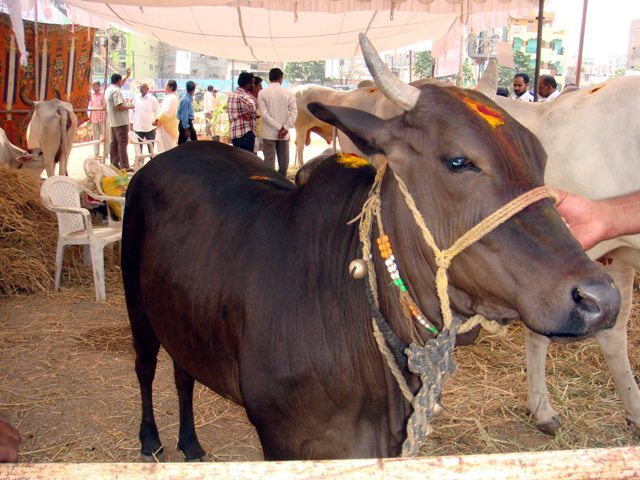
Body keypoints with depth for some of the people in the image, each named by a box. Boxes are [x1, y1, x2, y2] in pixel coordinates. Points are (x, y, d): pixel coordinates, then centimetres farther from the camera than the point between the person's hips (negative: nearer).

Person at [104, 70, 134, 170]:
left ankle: (114, 164, 15)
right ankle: (124, 166, -11)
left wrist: (127, 76, 40)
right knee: (123, 143, -9)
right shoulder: (116, 91, -16)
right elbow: (118, 106, -24)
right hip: (121, 121, -10)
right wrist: (129, 107, -9)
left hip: (113, 122, 10)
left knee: (114, 143, 12)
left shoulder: (109, 89, 14)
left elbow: (119, 85, 35)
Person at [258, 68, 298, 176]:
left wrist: (279, 128, -11)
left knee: (269, 162, 1)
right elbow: (294, 112, -7)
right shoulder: (288, 93, 1)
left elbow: (264, 114, -11)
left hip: (269, 134, -1)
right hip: (284, 134, 1)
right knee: (283, 162, 11)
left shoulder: (263, 93, -3)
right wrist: (285, 128, -11)